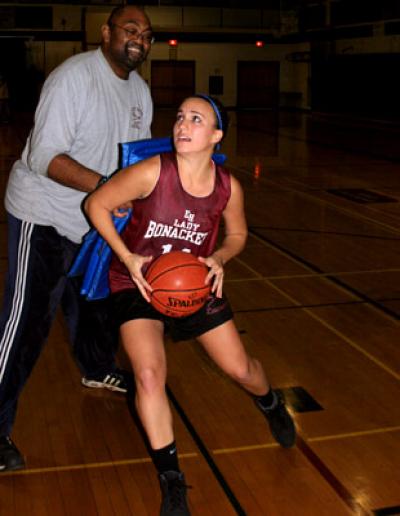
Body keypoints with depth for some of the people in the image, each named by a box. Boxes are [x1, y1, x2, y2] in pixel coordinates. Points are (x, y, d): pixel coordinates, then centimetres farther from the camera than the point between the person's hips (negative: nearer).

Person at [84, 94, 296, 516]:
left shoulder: (228, 188, -14)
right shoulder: (152, 172, -25)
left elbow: (237, 235, 6)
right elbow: (96, 204, -14)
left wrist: (219, 259, -15)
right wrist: (127, 258, -21)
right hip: (137, 285, -3)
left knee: (240, 369, 9)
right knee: (149, 375, -21)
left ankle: (269, 404, 48)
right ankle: (171, 482, -1)